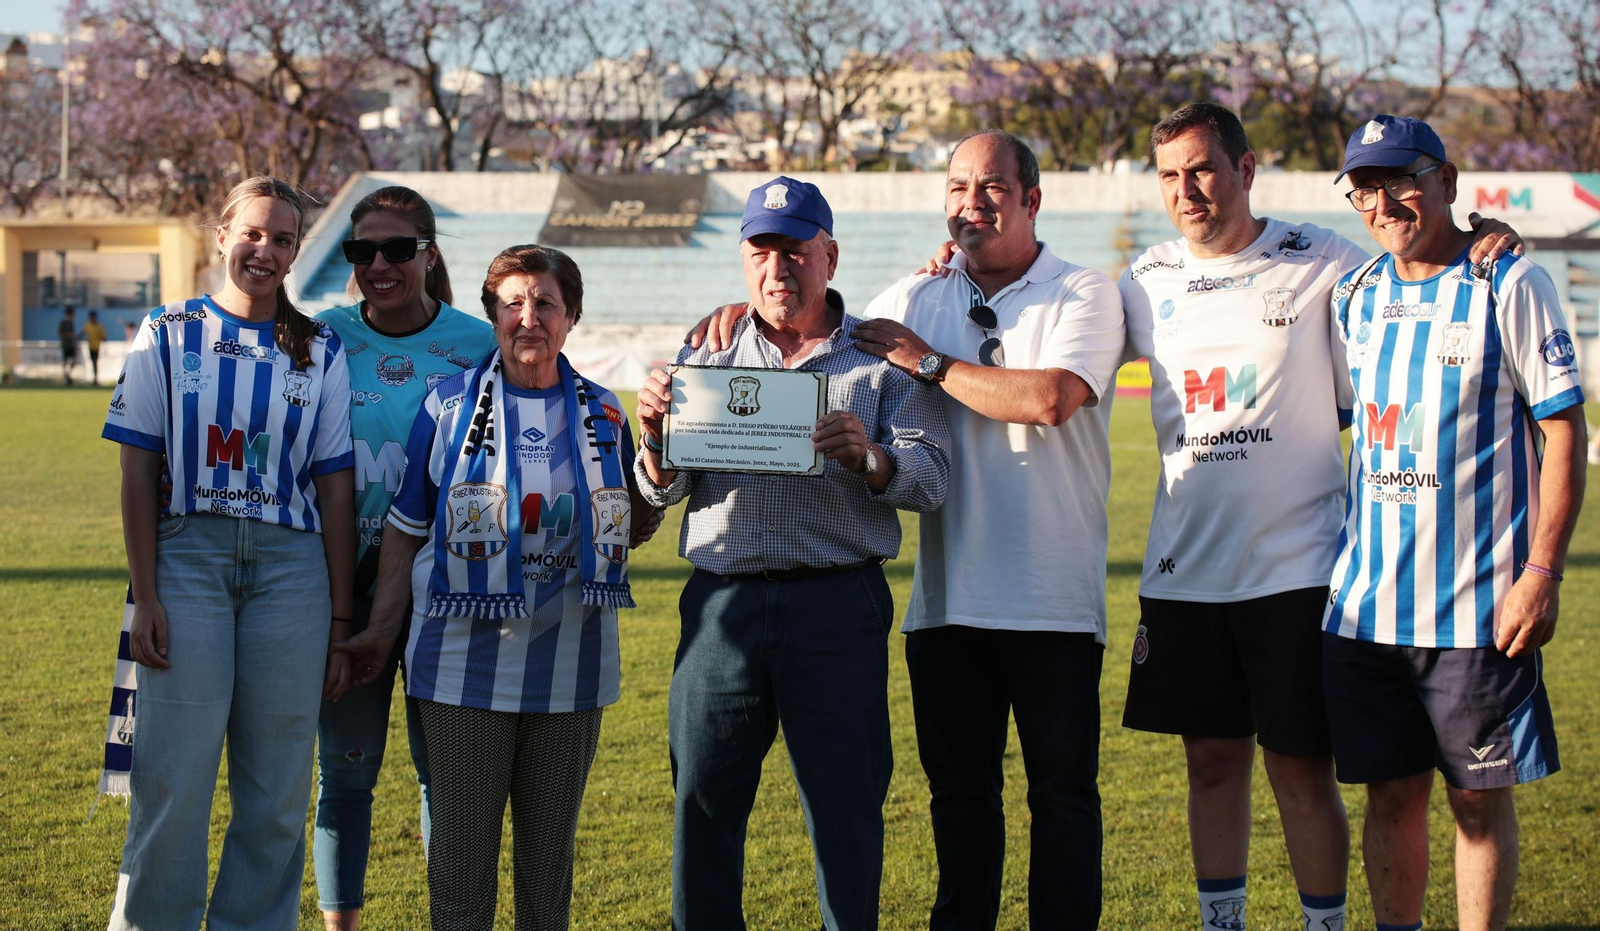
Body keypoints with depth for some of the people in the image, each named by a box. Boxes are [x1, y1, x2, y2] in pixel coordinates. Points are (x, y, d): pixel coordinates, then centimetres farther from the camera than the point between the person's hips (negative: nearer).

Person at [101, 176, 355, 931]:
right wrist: (146, 596, -6)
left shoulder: (320, 352, 9)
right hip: (188, 558, -1)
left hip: (291, 568, 2)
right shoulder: (168, 336, 6)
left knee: (276, 786, 4)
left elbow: (335, 493, 8)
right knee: (173, 777, -5)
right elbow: (139, 475, 3)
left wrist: (340, 621, 4)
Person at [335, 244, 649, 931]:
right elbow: (405, 529, 4)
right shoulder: (450, 404, 2)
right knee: (460, 852, 0)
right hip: (466, 663, -2)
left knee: (550, 853, 11)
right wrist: (382, 631, -1)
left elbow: (633, 525, 17)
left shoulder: (603, 414, 9)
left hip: (568, 667, 2)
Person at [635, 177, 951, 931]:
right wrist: (655, 439, -12)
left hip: (839, 606, -2)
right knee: (703, 797, 3)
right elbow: (662, 491, 10)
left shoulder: (881, 359, 9)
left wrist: (868, 459, -21)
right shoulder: (707, 358, 16)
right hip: (723, 604, 2)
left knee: (845, 803, 1)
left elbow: (931, 479, -1)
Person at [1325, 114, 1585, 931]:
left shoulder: (1508, 287, -5)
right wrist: (1328, 553, 15)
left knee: (1479, 797, 3)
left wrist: (1542, 570, -13)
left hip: (1479, 606, -4)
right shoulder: (1354, 297, 10)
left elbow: (1563, 430, -6)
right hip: (1365, 602, 4)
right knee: (1390, 794, 9)